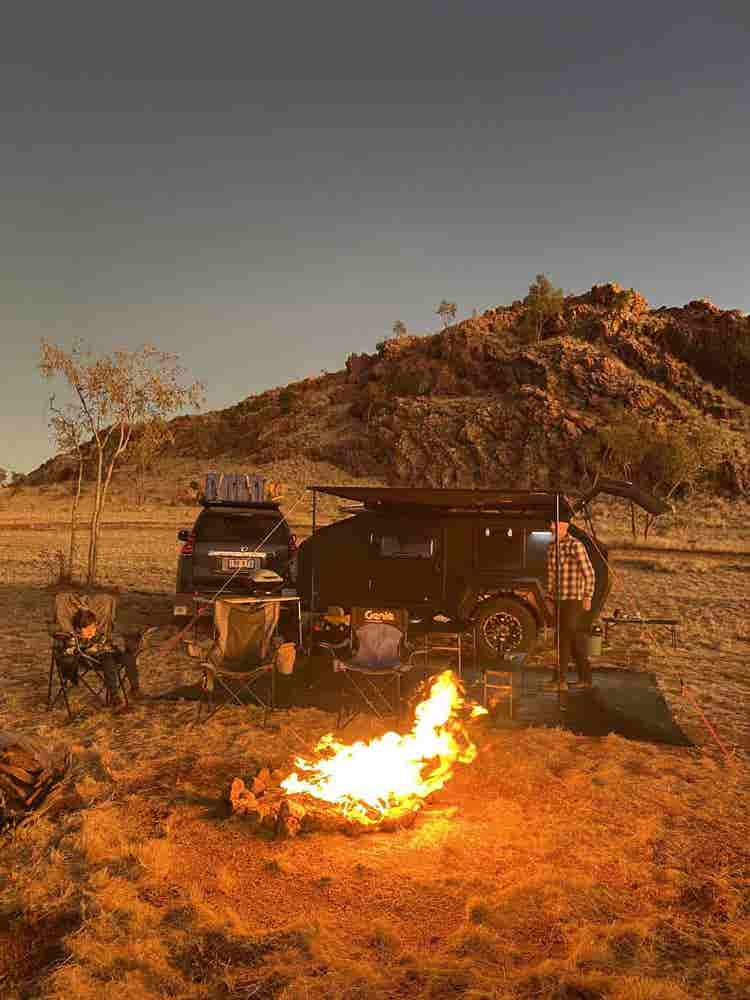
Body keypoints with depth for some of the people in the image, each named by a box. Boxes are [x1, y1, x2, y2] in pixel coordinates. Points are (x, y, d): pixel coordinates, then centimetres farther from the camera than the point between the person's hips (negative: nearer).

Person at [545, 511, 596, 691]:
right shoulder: (551, 547, 11)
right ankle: (585, 678, 21)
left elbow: (589, 573, -11)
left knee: (564, 638, -10)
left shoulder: (576, 545, -12)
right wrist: (549, 598, 16)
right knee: (575, 640, 13)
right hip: (559, 600, 8)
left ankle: (559, 680, -8)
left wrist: (587, 597, -13)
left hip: (573, 600, -8)